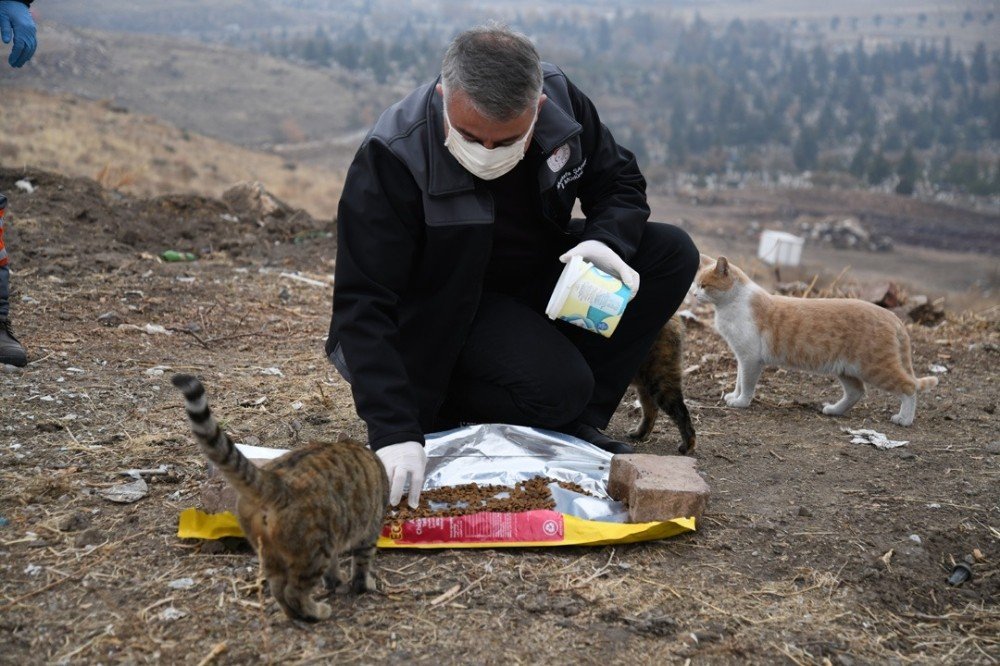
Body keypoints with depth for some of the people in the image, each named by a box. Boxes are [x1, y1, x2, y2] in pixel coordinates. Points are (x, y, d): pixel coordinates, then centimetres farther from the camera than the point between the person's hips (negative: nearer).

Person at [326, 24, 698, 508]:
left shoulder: (561, 99, -16)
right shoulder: (392, 158, -29)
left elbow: (621, 182, 2)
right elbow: (363, 304, -30)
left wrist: (607, 242, -23)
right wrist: (393, 433, -40)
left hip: (540, 274, 6)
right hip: (450, 308, -6)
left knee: (672, 254, -13)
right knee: (557, 387, -31)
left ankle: (574, 426, -8)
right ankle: (439, 410, 0)